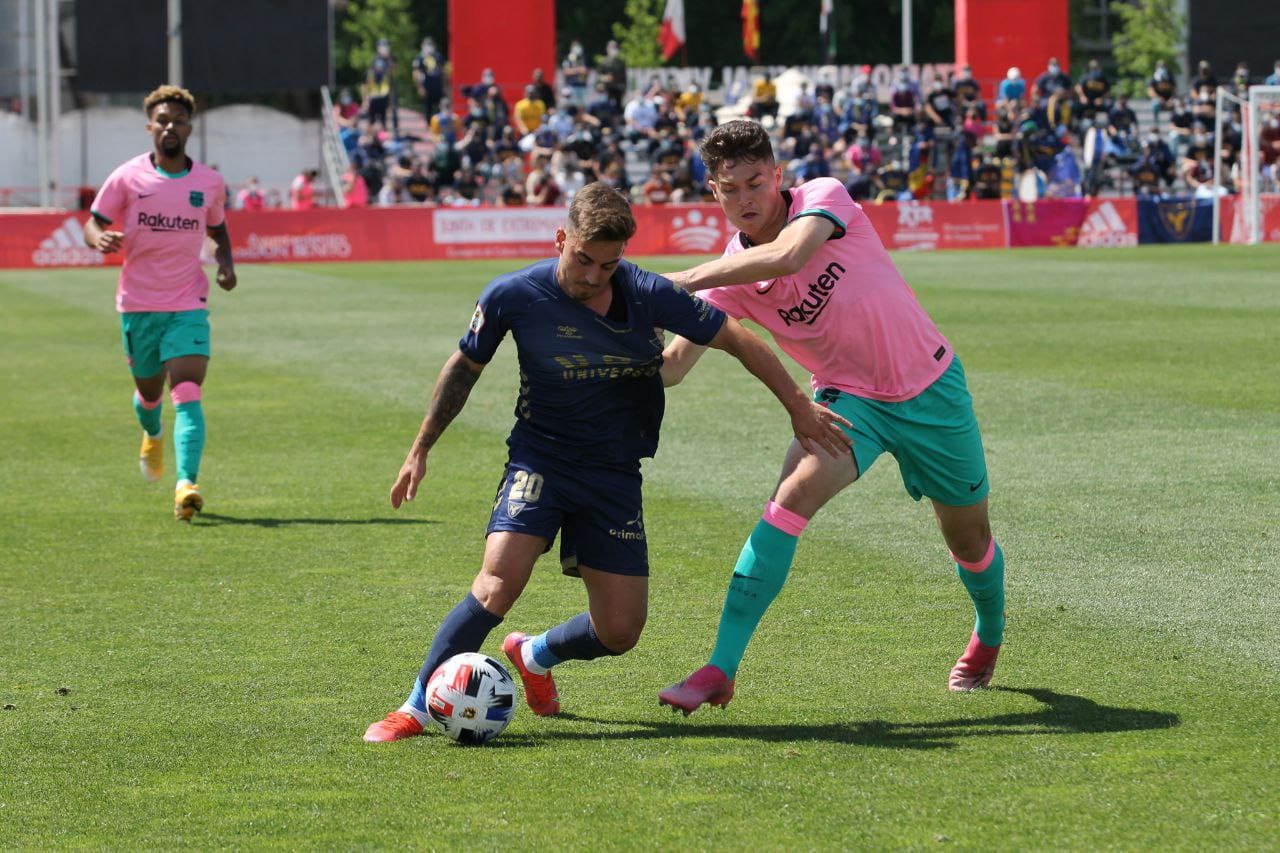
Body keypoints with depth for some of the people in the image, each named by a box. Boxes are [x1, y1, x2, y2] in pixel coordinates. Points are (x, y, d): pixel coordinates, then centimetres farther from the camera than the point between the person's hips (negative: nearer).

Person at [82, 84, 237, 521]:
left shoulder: (210, 182, 3)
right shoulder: (127, 177, -4)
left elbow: (218, 228, 19)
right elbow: (93, 224, 0)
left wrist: (226, 261, -1)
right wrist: (100, 239, -24)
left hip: (188, 304, 0)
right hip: (138, 304, 0)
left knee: (187, 393, -17)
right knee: (149, 391, 16)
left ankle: (186, 484, -28)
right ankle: (153, 435, 53)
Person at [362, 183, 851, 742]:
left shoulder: (649, 296, -14)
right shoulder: (514, 295, -13)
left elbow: (738, 340, -1)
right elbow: (464, 368, 5)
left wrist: (798, 406, 1)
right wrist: (421, 450, 8)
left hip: (615, 475, 2)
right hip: (540, 459, -2)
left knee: (619, 633, -2)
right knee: (499, 582, -27)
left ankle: (534, 656, 31)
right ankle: (416, 708, -15)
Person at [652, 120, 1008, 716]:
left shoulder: (824, 198, -18)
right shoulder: (732, 275, -10)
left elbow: (787, 254, -40)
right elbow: (672, 365, -15)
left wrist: (682, 281, -40)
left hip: (930, 386, -1)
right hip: (848, 397, 1)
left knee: (968, 536, 12)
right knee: (793, 494, -27)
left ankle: (989, 637, 47)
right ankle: (721, 669, -30)